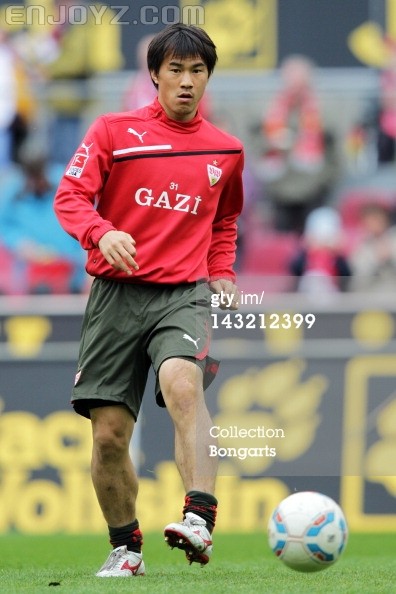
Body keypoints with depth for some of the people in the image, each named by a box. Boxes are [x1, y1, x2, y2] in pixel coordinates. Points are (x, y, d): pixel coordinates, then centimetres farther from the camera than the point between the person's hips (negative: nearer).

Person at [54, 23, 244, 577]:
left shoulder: (225, 150, 13)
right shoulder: (114, 131, 4)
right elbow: (70, 197, -4)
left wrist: (222, 274, 14)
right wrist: (102, 234, -24)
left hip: (184, 293, 0)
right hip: (116, 294, 0)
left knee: (182, 382, -32)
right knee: (109, 432, -3)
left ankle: (200, 518, -43)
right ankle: (125, 547, 17)